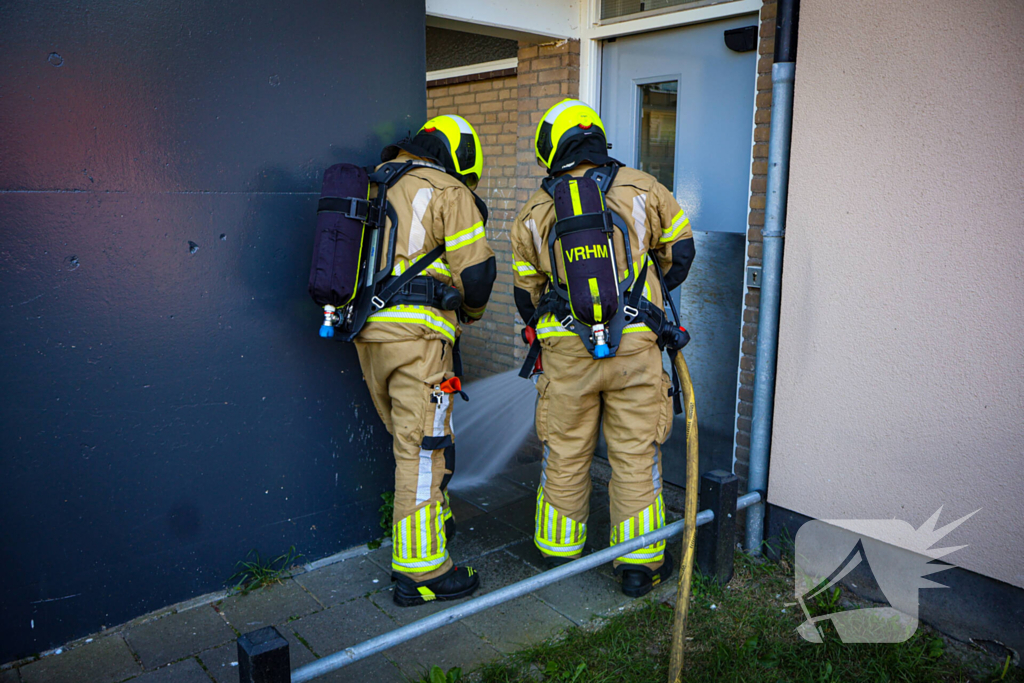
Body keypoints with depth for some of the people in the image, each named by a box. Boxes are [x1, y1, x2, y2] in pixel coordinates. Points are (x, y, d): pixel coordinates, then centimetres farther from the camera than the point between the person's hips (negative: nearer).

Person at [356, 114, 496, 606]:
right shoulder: (449, 193, -2)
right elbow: (475, 272, -7)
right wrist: (471, 310, 13)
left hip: (367, 330, 8)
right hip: (418, 331, -8)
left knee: (408, 439, 22)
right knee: (423, 448, -2)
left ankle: (436, 519, 40)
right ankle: (420, 571, 5)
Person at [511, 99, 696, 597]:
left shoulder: (534, 212, 5)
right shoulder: (642, 189, 2)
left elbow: (526, 293, 11)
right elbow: (680, 250, 13)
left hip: (566, 350, 1)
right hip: (634, 348, -1)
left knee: (564, 454, 14)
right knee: (635, 454, 8)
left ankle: (558, 552, 28)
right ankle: (639, 563, 17)